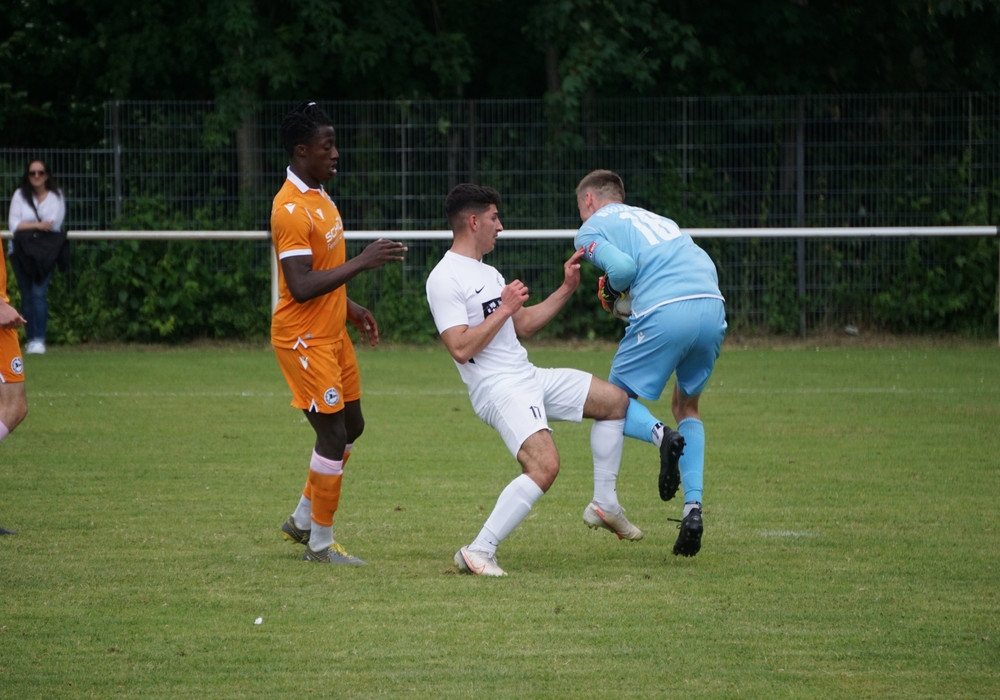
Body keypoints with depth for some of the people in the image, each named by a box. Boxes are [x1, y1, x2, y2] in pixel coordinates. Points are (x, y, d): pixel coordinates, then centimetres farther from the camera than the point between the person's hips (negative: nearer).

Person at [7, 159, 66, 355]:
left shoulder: (56, 196, 4)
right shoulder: (20, 195, 4)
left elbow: (54, 223, -3)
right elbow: (14, 224, -6)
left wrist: (27, 226, -6)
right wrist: (38, 225, -15)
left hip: (46, 251, -2)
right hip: (22, 251, 2)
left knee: (39, 293, -15)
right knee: (27, 296, 2)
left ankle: (39, 339, -18)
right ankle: (31, 339, 8)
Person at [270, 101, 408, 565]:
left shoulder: (318, 198, 11)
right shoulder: (291, 210, -22)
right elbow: (301, 287, -28)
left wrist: (351, 310, 19)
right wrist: (361, 262, -27)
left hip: (331, 334, 10)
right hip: (303, 339, -10)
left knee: (351, 426, 16)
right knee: (333, 434, -7)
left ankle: (303, 520, 29)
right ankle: (320, 543, 5)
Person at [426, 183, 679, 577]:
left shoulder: (488, 273, 18)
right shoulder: (444, 279, -13)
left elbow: (523, 325, 26)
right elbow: (461, 348, -22)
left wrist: (567, 289, 21)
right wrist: (504, 310, -17)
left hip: (530, 378, 10)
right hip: (498, 391, -10)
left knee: (615, 399, 16)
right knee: (544, 466, -29)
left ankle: (604, 506, 23)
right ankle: (478, 552, -26)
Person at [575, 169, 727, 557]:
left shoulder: (591, 229, 14)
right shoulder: (656, 219, 33)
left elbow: (622, 267, -6)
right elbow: (703, 265, 24)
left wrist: (612, 289, 16)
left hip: (664, 313, -6)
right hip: (713, 307, 6)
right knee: (686, 406, 24)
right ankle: (693, 508, 7)